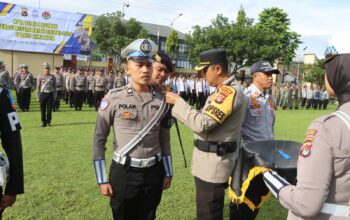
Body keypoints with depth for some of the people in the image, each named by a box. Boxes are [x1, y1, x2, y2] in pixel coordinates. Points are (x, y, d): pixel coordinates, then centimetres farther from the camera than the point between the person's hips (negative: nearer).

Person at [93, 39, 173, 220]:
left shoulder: (161, 101, 0)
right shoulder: (113, 98, -10)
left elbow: (164, 140, 9)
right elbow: (99, 140, -5)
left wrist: (168, 173, 10)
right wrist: (102, 179, -6)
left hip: (154, 172, 3)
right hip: (124, 172, -3)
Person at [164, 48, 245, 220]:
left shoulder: (231, 90, -22)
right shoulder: (226, 89, 12)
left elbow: (202, 123, -26)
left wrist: (177, 101, -17)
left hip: (214, 162, -10)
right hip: (212, 161, 10)